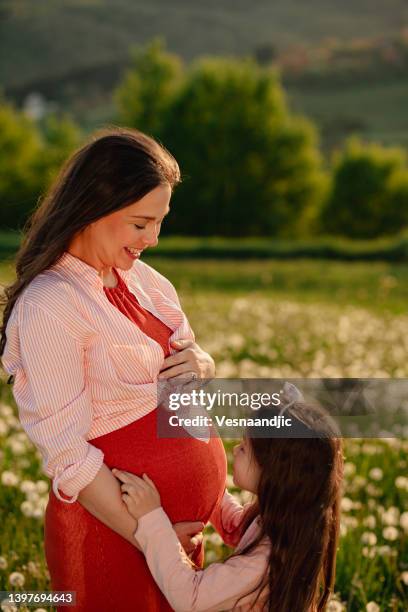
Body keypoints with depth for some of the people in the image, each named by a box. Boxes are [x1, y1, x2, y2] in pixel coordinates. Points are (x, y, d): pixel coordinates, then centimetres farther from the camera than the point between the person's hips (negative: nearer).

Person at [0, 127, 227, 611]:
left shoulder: (138, 275, 2)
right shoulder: (48, 307, -20)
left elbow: (175, 361, 15)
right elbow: (68, 454, -21)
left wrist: (201, 366, -8)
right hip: (115, 519, -7)